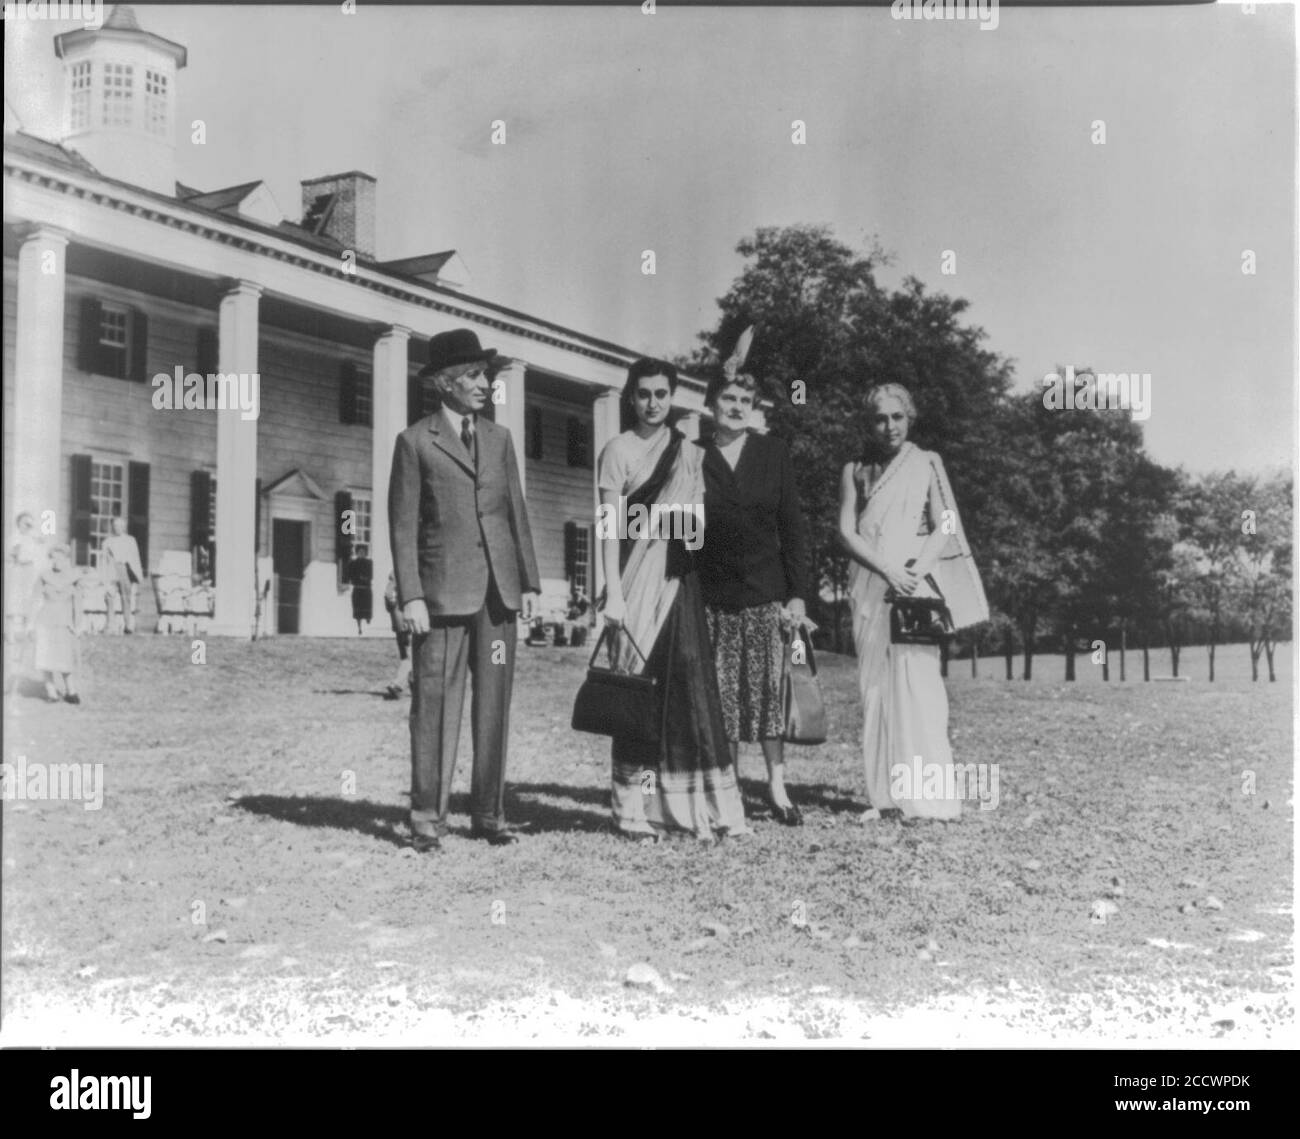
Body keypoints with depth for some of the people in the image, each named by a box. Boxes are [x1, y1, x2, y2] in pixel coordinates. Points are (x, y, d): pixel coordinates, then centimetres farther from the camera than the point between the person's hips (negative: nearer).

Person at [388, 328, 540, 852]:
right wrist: (410, 596, -10)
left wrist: (530, 581, 8)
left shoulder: (499, 438, 15)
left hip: (499, 590, 4)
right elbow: (403, 525, -2)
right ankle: (427, 818, 4)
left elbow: (516, 512, 15)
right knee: (436, 705, -3)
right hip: (445, 590, -4)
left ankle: (489, 813, 14)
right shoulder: (415, 442, 2)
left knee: (493, 705, 6)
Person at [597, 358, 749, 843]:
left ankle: (695, 805, 4)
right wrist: (613, 592, -11)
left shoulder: (690, 453, 14)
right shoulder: (618, 450, 1)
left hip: (681, 579, 4)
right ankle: (636, 810, 1)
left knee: (691, 687, -1)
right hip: (638, 581, -4)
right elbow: (609, 525, -5)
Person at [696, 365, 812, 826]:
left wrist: (797, 594, -1)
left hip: (767, 591, 0)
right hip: (714, 594, 0)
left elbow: (793, 526, 5)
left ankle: (777, 786, 5)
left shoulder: (772, 453, 6)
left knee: (769, 685, -2)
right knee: (722, 692, 2)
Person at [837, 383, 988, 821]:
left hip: (917, 584, -2)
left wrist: (916, 570, -15)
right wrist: (888, 569, -11)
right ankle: (885, 796, 2)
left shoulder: (926, 464, 7)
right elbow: (847, 531, 2)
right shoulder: (855, 471, 11)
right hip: (870, 585, 2)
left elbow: (945, 527, 1)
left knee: (918, 681, -10)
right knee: (875, 684, 0)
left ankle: (927, 797, -9)